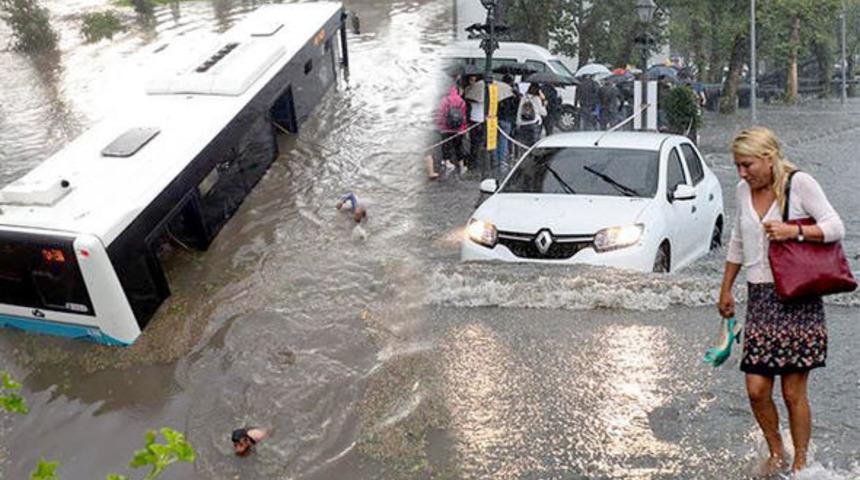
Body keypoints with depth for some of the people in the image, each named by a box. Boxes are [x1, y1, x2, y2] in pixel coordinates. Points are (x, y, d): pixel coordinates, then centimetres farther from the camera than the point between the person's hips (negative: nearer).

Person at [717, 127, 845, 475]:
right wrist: (726, 289, 23)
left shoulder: (799, 183, -4)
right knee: (756, 389, 1)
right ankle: (776, 453, 25)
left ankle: (800, 462, 21)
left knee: (793, 392, 1)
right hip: (759, 297, 5)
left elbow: (836, 228, -6)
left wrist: (794, 231, -21)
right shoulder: (743, 190, 12)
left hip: (797, 298, -4)